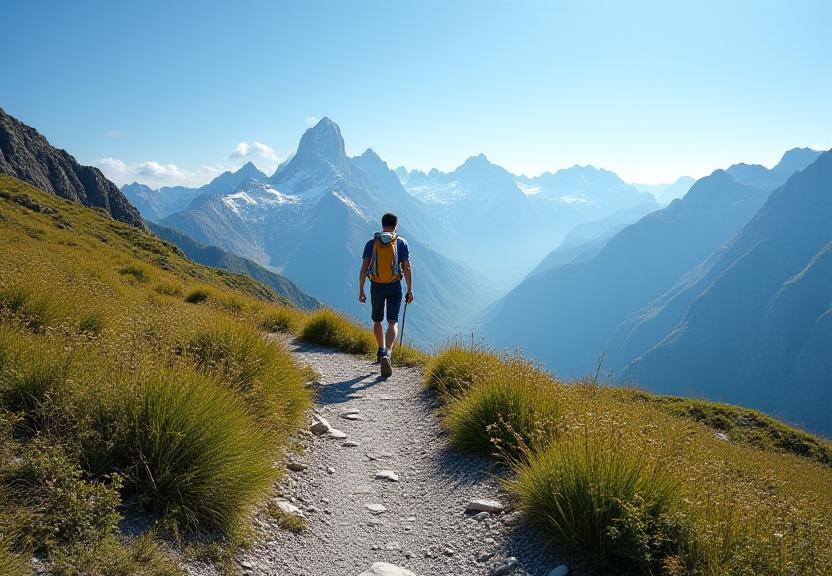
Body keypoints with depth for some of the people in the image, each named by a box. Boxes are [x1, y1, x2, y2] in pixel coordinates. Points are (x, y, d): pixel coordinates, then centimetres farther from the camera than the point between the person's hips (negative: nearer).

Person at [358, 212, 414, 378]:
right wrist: (409, 290, 4)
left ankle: (381, 352, 33)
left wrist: (361, 290, 1)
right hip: (394, 287, -1)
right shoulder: (401, 243, 0)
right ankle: (387, 354, -25)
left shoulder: (371, 243, 2)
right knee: (393, 322, -5)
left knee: (377, 321, 20)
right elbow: (407, 268, -3)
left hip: (376, 287, 2)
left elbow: (364, 268, -3)